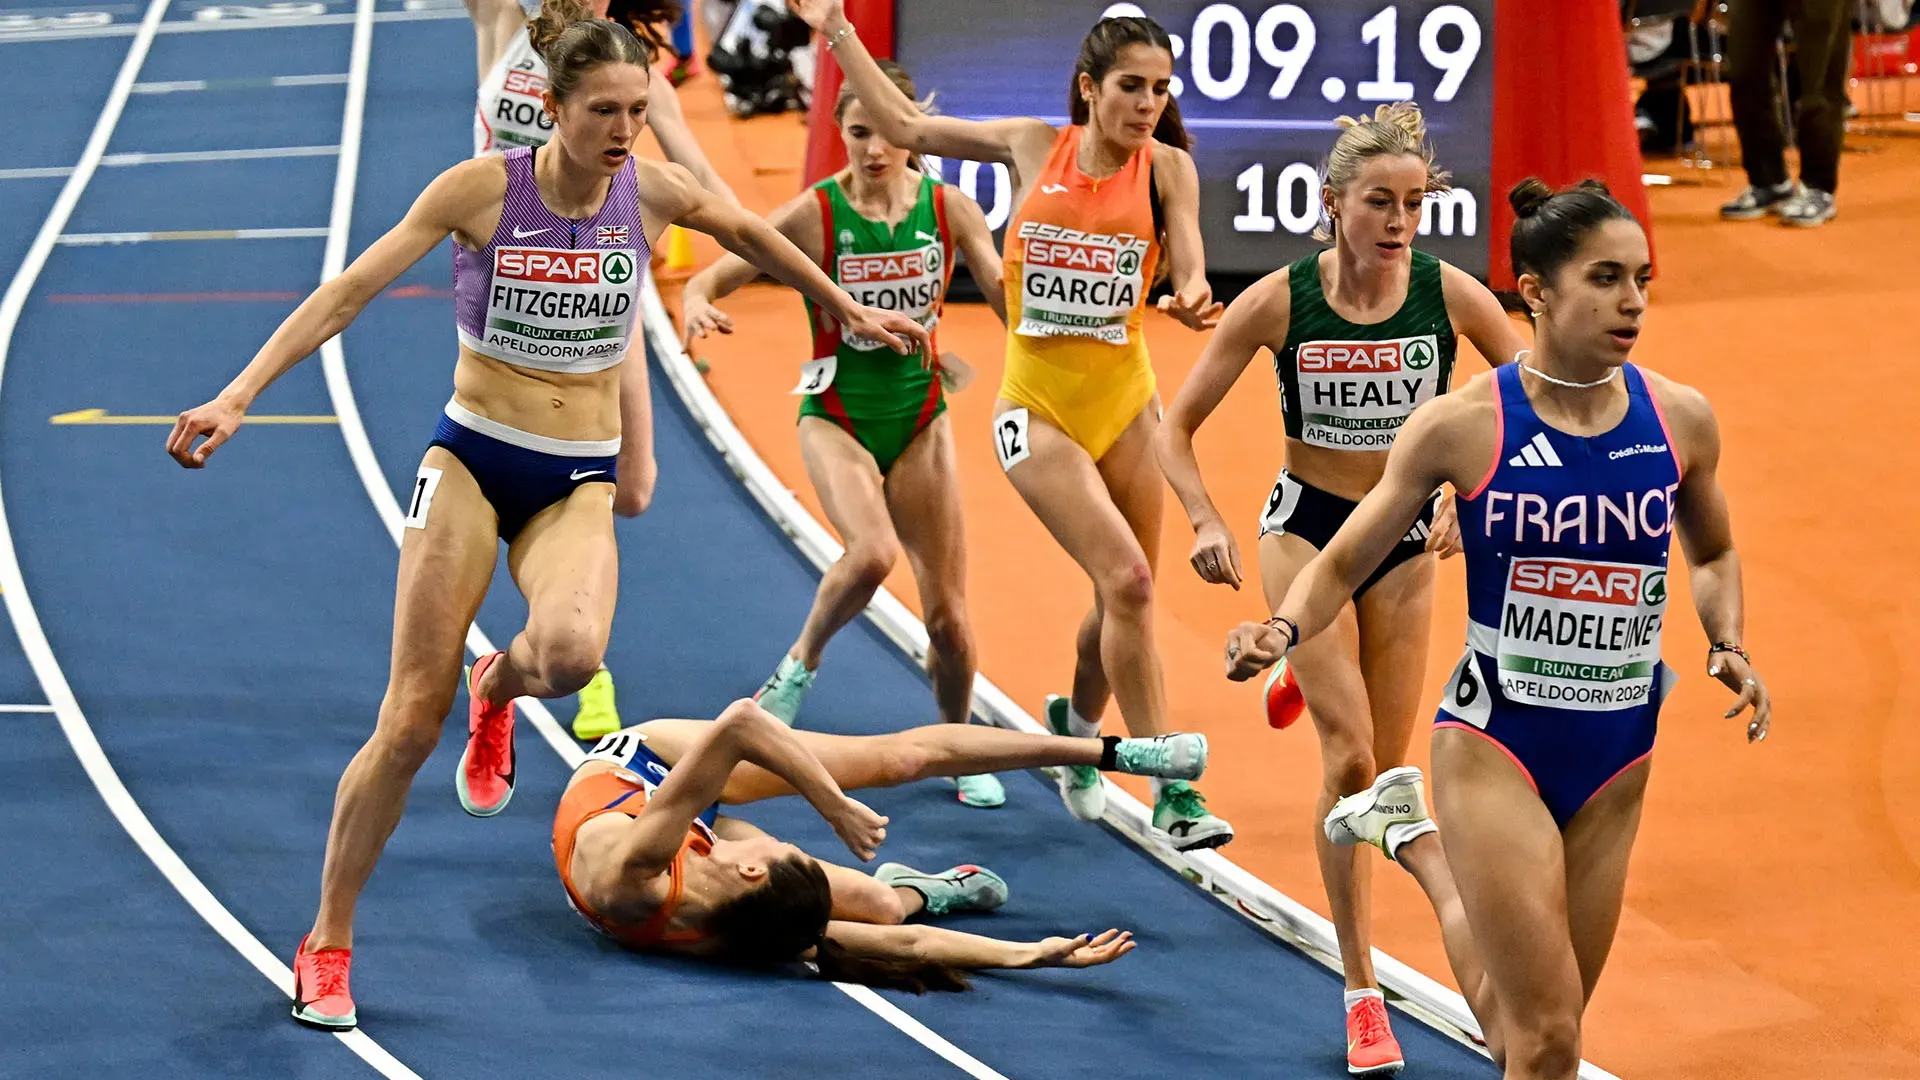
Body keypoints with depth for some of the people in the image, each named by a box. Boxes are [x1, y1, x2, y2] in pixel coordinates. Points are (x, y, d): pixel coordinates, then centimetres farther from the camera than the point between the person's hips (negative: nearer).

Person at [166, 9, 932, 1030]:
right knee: (410, 723, -8)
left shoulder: (653, 190, -3)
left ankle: (500, 686, 8)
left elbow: (753, 235, 18)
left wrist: (849, 312, 29)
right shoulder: (482, 188, -11)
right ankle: (326, 944, 8)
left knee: (572, 651, -32)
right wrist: (238, 395, -18)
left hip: (577, 482, 2)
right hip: (471, 459, -2)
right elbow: (347, 292, -10)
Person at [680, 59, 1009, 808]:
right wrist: (698, 303, -36)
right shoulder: (815, 213, -12)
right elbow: (715, 275, -13)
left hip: (918, 420, 3)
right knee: (872, 552, -32)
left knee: (947, 613, 0)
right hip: (836, 417, -3)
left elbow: (1010, 299, 0)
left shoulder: (950, 209, -4)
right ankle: (801, 661, -3)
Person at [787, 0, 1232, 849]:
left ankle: (1076, 724, 41)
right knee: (1126, 579, -17)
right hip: (1038, 406, -2)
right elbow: (904, 126, 11)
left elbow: (1189, 272, -11)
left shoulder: (1166, 167, 0)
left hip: (1126, 404, 2)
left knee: (1123, 600, 9)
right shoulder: (1034, 147, 1)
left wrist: (1193, 300, -35)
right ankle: (1172, 792, -14)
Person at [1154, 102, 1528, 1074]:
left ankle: (1306, 676, 46)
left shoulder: (1451, 295, -14)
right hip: (1306, 529, -2)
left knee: (1384, 769, 9)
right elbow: (1178, 425, -7)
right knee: (1350, 760, -15)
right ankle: (1363, 994, -6)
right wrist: (1207, 521, -22)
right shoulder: (1278, 302, -17)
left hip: (1405, 540, 2)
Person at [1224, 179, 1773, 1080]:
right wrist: (1284, 629, -21)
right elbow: (1342, 564, -1)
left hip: (1617, 753, 4)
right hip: (1495, 742, -4)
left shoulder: (1680, 420, -1)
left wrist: (1728, 646, 0)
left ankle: (1411, 838, 39)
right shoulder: (1462, 425, -11)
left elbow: (1712, 554, 19)